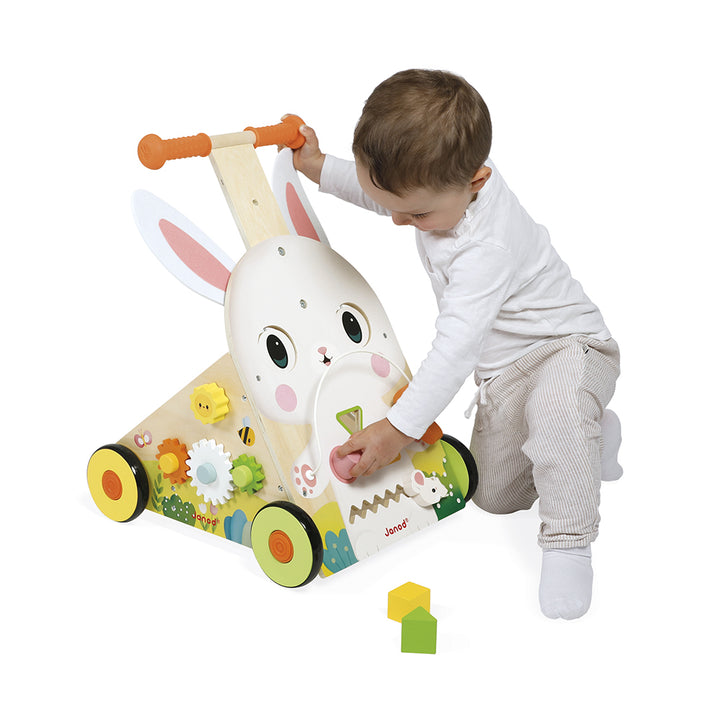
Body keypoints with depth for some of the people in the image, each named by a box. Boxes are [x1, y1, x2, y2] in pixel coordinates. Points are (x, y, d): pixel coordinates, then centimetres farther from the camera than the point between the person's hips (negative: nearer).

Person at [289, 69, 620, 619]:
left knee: (554, 403, -45)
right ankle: (586, 432, 33)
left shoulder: (488, 248, -37)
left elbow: (457, 346, -37)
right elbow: (385, 191, 15)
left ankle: (568, 544, -29)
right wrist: (318, 167, 10)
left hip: (568, 347, -9)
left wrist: (399, 429, -32)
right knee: (494, 496, 11)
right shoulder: (441, 179, -10)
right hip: (502, 372, 9)